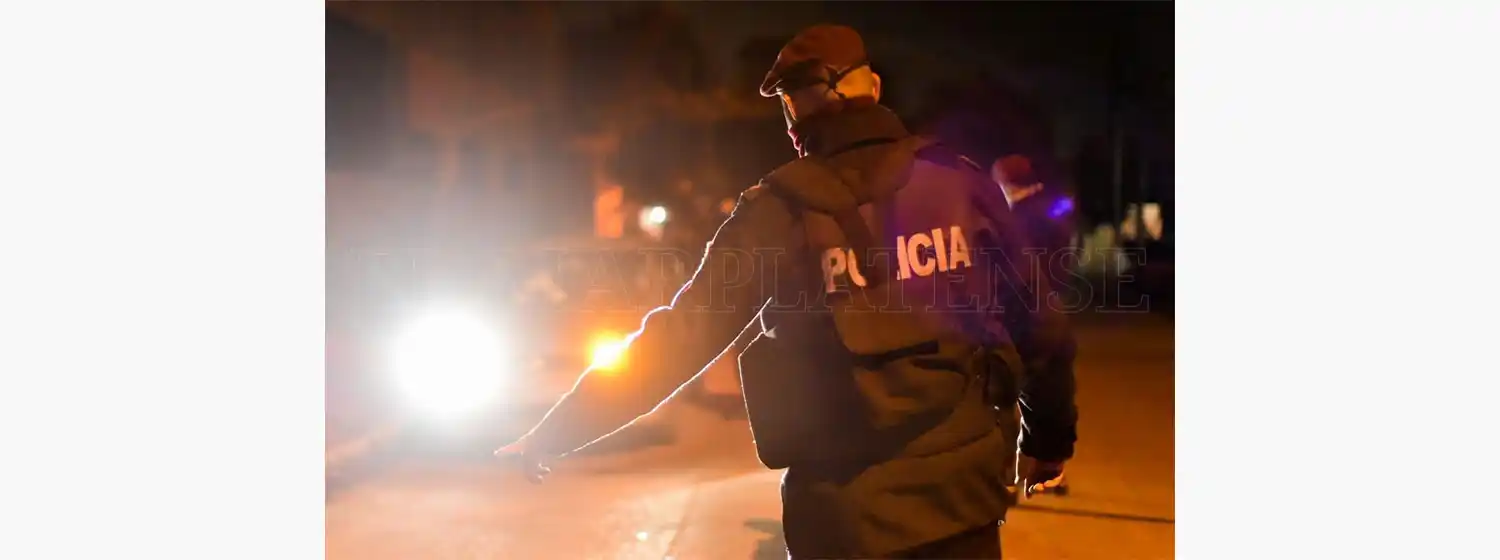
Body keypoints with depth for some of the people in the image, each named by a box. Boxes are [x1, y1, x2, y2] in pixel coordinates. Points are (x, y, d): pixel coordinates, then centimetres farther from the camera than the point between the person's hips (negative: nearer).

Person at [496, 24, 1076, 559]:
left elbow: (676, 341, -9)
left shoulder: (784, 208, -8)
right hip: (963, 493, 2)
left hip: (849, 511, -2)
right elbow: (1034, 322, 3)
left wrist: (549, 436, -1)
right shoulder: (960, 179, -1)